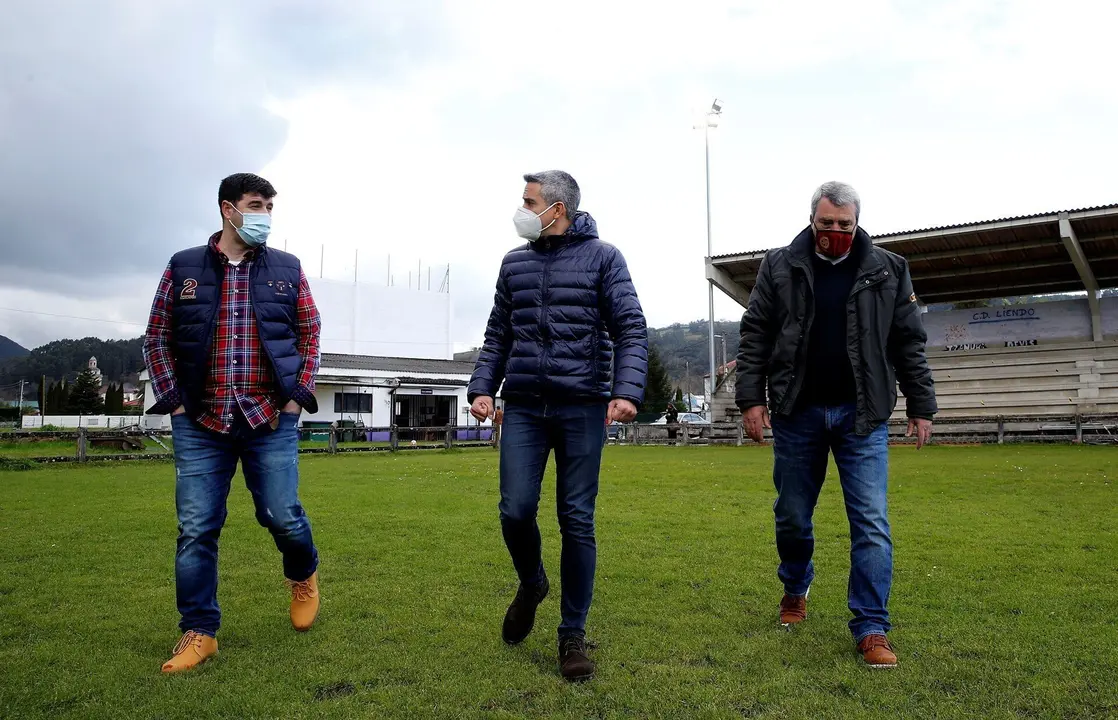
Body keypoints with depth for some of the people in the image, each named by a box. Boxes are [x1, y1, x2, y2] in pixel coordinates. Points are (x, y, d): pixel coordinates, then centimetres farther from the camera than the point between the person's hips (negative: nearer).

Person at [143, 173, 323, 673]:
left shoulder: (287, 269, 7)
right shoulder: (183, 268, 6)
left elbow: (310, 334, 11)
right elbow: (157, 339, 10)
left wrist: (299, 395, 2)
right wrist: (172, 400, 0)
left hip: (271, 421, 0)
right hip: (199, 425, 1)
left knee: (282, 516, 0)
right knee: (196, 529, 2)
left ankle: (303, 575, 33)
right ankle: (199, 632, 16)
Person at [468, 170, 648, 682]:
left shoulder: (602, 258, 3)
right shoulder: (515, 264, 14)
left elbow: (631, 328, -4)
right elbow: (498, 335, 18)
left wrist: (627, 391, -17)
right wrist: (483, 387, 4)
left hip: (582, 409, -3)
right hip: (523, 408, 3)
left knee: (577, 522, 1)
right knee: (516, 511, -4)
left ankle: (573, 635, 15)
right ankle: (531, 585, 29)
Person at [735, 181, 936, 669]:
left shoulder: (888, 271, 4)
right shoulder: (779, 267, 2)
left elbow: (909, 344, 7)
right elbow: (754, 336, 2)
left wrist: (920, 407, 5)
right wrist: (751, 397, -5)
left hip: (863, 415, 0)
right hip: (797, 414, 1)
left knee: (871, 522, -4)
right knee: (792, 515, 12)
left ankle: (871, 628, 5)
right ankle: (795, 590, 38)